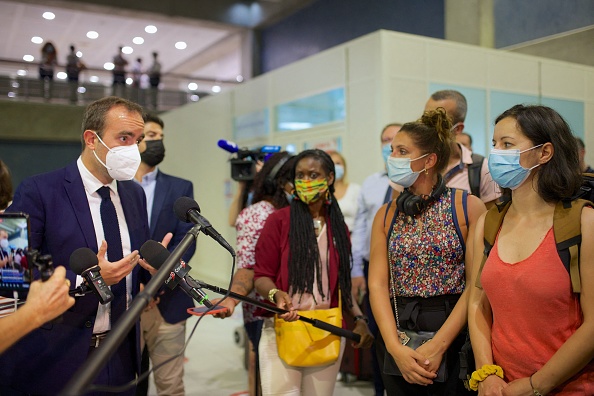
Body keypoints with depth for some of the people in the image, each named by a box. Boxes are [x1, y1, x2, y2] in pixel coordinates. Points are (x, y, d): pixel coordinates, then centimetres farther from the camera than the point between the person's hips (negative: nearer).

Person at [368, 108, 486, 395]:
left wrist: (438, 345, -18)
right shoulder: (386, 215, 4)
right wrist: (396, 348, -16)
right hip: (396, 332, 3)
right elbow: (377, 284, -4)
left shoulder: (469, 207, -5)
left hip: (453, 333, -3)